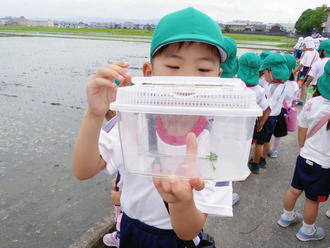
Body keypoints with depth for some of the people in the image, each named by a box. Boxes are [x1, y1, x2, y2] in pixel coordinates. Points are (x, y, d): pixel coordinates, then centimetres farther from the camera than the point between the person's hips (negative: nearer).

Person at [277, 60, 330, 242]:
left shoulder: (312, 102, -11)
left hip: (305, 158, 5)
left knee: (294, 189, 22)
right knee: (312, 200, 16)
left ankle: (287, 216, 46)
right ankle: (307, 231, 39)